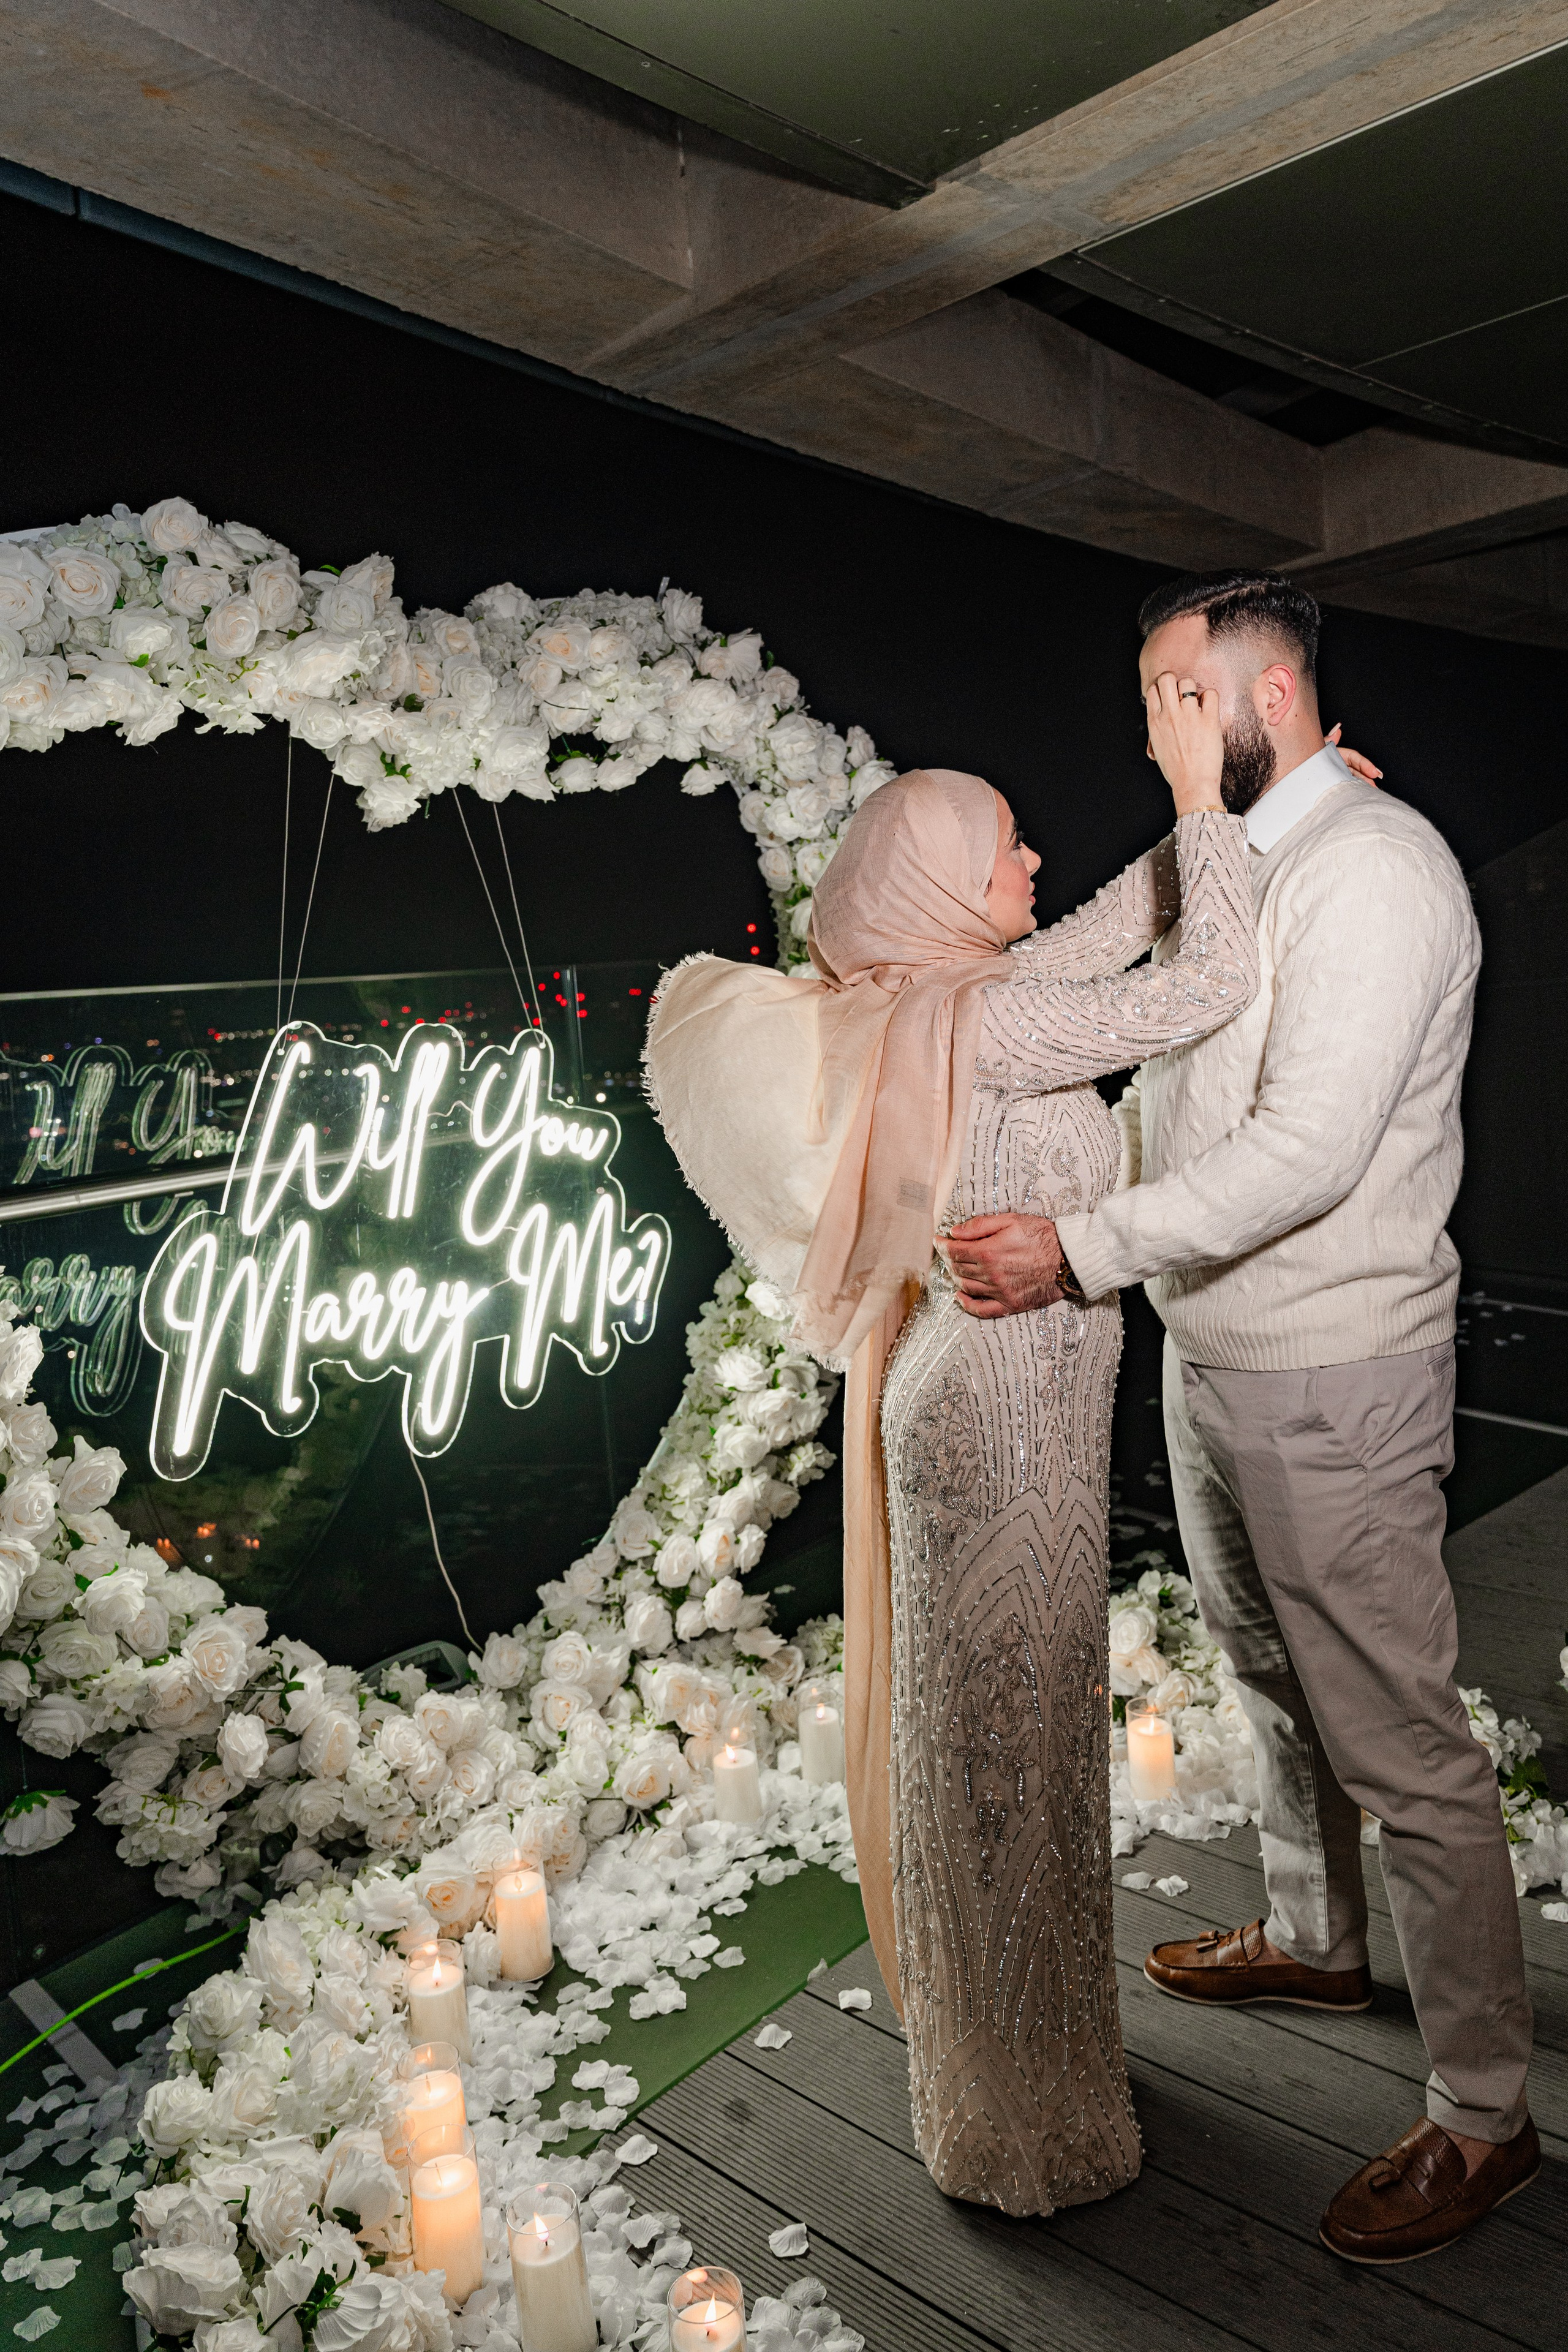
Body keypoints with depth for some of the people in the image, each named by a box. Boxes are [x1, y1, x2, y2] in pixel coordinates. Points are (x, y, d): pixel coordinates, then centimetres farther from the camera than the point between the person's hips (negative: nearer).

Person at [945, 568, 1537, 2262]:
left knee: (1400, 1743, 2)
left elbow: (1308, 1150, -27)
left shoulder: (1372, 867, -17)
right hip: (1213, 1357, 10)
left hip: (1331, 1378, -9)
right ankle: (1312, 1941, 47)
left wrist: (1079, 1251, -26)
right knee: (1271, 1676, 24)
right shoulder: (1224, 866, 13)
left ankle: (1483, 2117, 21)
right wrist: (1024, 1181, 10)